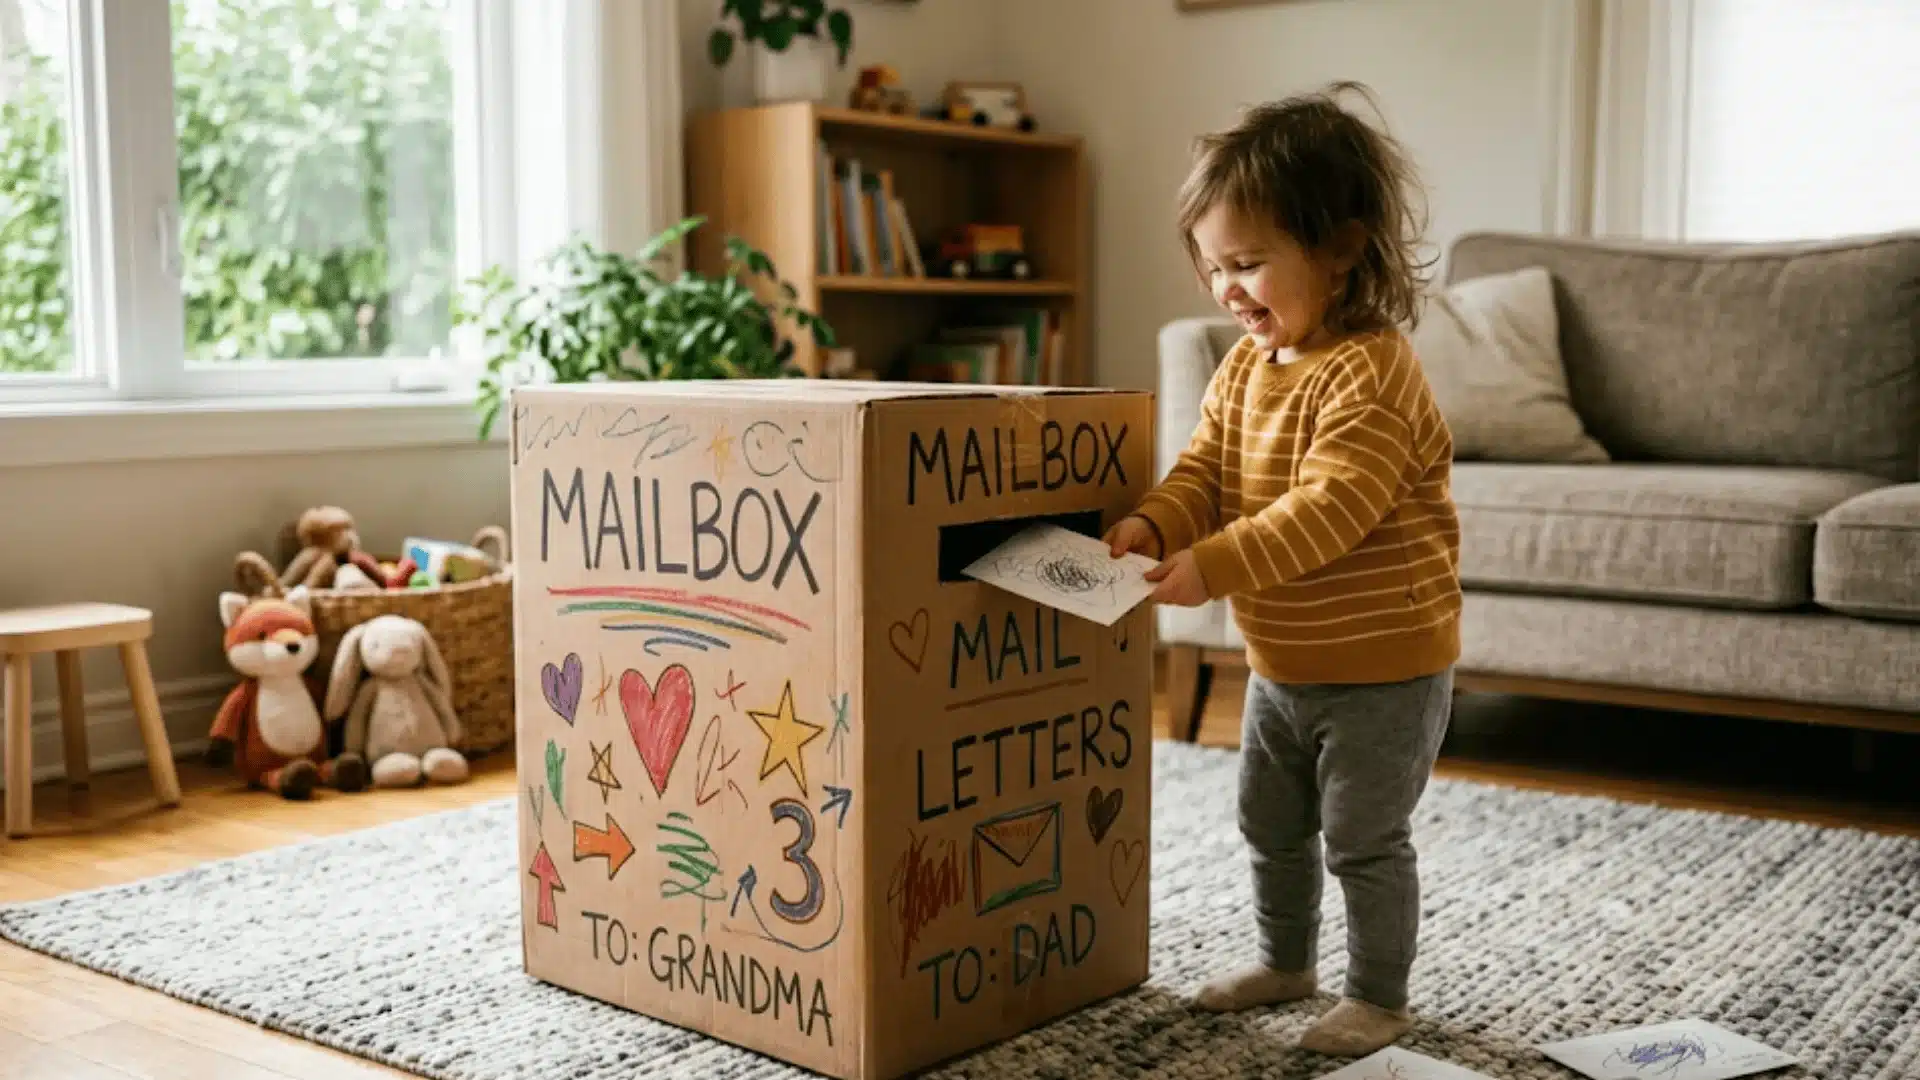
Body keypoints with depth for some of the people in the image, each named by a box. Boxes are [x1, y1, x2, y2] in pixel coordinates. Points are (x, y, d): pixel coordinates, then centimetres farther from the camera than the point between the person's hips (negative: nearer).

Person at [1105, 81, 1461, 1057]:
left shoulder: (1370, 374, -24)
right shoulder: (1244, 368, 4)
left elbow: (1328, 509, -32)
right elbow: (1205, 470, 4)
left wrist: (1213, 566, -38)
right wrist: (1152, 524, -16)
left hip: (1383, 665, -9)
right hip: (1280, 665, 9)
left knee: (1364, 840, 4)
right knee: (1270, 827, 22)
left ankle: (1378, 997, 23)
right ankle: (1285, 961, 42)